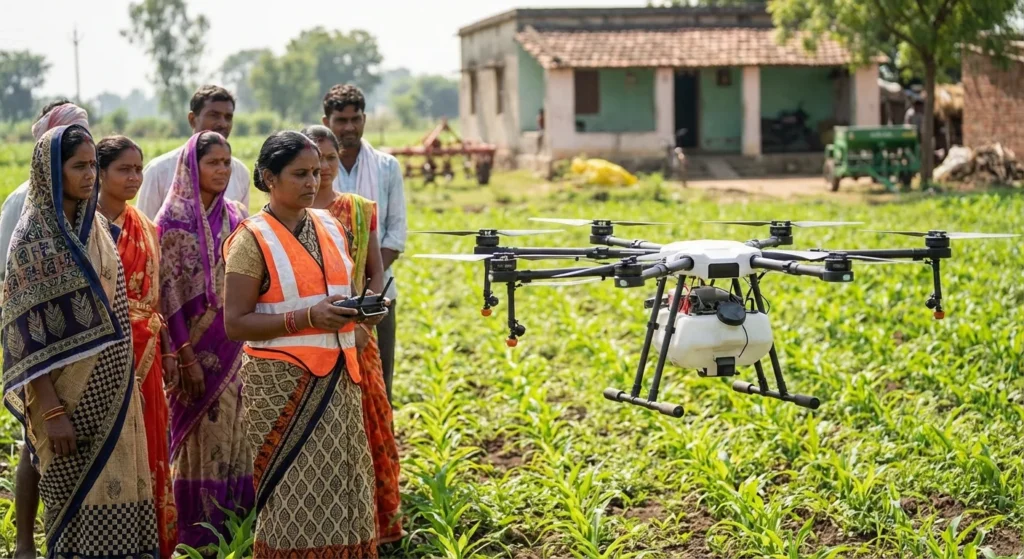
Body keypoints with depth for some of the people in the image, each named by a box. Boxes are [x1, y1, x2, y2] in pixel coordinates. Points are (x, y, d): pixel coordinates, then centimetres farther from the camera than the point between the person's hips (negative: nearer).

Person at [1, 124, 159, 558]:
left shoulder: (96, 226, 8)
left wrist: (124, 382, 13)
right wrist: (51, 410, -18)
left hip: (111, 384, 6)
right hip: (67, 390, -6)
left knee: (115, 483, 9)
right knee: (76, 491, 1)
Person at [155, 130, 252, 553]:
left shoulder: (236, 217, 7)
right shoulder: (173, 221, -9)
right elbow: (169, 294, -11)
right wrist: (185, 357, -15)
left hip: (236, 346, 5)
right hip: (197, 346, -5)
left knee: (237, 434, 8)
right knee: (202, 437, 2)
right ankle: (198, 536, 12)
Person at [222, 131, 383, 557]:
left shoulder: (330, 227, 11)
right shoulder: (252, 239, -8)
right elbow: (236, 324, -12)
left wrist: (361, 309, -1)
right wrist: (308, 318, -22)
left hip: (337, 378, 6)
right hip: (282, 382, -6)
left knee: (340, 488, 7)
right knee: (295, 495, -4)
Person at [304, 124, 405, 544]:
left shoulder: (360, 210, 7)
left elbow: (376, 273, 8)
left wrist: (361, 317, -7)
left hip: (356, 334, 3)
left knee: (366, 422, 4)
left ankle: (372, 519, 15)